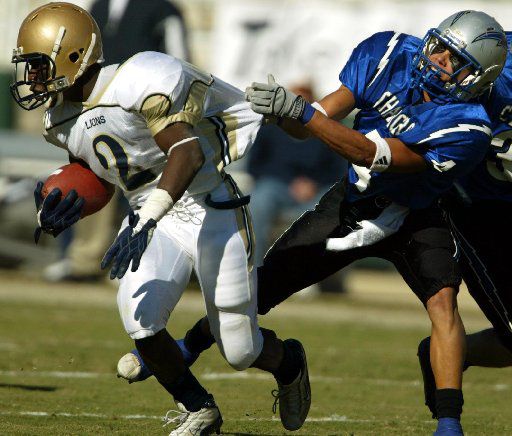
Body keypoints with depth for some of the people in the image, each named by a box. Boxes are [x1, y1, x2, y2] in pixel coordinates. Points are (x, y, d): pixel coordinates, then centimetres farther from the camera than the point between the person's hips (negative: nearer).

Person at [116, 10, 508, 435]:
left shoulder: (467, 129, -31)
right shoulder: (391, 53, -16)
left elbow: (375, 156, -37)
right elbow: (323, 117, -13)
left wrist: (302, 112, -45)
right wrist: (279, 109, -35)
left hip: (410, 219, -3)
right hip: (352, 201, 4)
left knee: (443, 299, -28)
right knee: (263, 284, 5)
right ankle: (188, 348, 31)